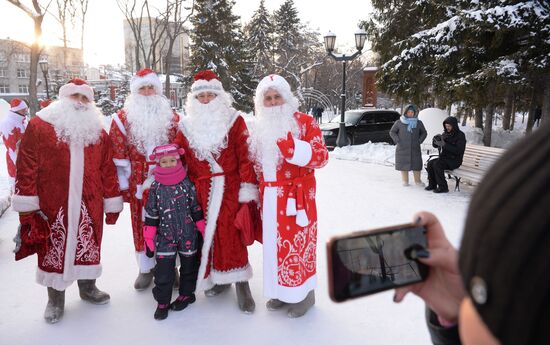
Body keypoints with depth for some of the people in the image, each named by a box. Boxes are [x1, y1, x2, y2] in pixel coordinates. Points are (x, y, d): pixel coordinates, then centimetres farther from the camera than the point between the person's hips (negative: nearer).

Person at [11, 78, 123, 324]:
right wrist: (27, 207, -9)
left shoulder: (98, 131, 7)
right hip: (52, 207, -2)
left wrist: (112, 205, 6)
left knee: (88, 248, 16)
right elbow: (27, 168, -6)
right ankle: (55, 299, 29)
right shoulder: (39, 126, -3)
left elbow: (108, 170, 6)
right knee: (54, 250, 10)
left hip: (89, 207, 3)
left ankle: (87, 288, 38)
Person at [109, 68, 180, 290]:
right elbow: (118, 154, 0)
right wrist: (123, 184, -3)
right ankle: (146, 268, 23)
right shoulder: (123, 118, 3)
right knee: (141, 224, 7)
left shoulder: (171, 118, 6)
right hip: (139, 184, 0)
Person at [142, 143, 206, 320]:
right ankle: (162, 302, 16)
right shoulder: (156, 187, -3)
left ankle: (187, 294, 34)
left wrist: (203, 229, 1)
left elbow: (196, 208, 1)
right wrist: (148, 238, 1)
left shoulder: (187, 183, -6)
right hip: (165, 235, 0)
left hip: (188, 234, 0)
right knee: (163, 269, 1)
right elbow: (151, 214, 2)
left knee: (188, 265, 14)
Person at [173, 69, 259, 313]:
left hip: (229, 190, -3)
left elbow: (245, 156, -5)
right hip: (201, 192, 3)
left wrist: (247, 187, -9)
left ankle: (240, 282, 9)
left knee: (231, 234, -6)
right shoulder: (187, 126, 10)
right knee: (205, 234, 7)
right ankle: (217, 277, 27)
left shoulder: (234, 121, 1)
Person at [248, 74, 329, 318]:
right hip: (269, 197, 6)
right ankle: (281, 290, 28)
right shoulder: (260, 128, 11)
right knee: (274, 243, 12)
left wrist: (294, 149, -29)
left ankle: (303, 293, 17)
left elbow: (321, 157, -14)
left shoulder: (305, 122, -6)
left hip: (296, 196, -6)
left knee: (297, 242, -1)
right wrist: (257, 194, 14)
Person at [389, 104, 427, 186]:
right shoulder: (399, 122, 0)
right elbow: (392, 132, 6)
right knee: (403, 164, 0)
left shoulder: (419, 123, 7)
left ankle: (417, 180, 16)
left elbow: (424, 133, 18)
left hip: (415, 148, 2)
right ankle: (405, 181, 12)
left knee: (416, 164, 3)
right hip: (402, 149, -2)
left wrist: (419, 141, 3)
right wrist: (397, 141, -5)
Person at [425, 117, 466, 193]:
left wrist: (444, 145, -26)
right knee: (430, 163, -19)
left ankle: (443, 187, -22)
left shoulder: (460, 135, -8)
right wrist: (436, 139, -10)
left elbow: (458, 150, -21)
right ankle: (432, 184, -8)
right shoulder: (445, 133, 11)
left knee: (437, 164, -29)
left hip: (454, 160, -6)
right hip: (444, 158, 6)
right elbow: (435, 145, 14)